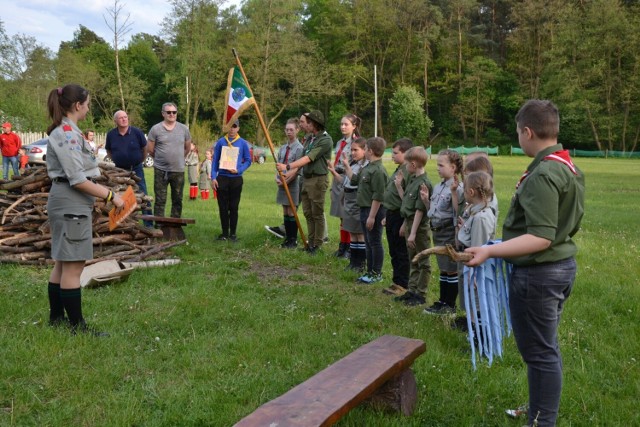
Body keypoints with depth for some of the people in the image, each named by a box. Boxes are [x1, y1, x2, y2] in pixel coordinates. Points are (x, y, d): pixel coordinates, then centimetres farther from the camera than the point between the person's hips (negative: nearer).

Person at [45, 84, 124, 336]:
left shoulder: (65, 132, 15)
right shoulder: (67, 133, -16)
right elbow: (77, 179, -22)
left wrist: (103, 193, 17)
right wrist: (110, 196, -18)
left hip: (67, 204, 11)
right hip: (71, 205, -11)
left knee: (62, 264, 17)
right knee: (73, 266, -6)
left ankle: (56, 317, 28)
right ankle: (77, 326, 1)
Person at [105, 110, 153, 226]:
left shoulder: (137, 132, -8)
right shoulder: (111, 134, -4)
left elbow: (144, 148, 5)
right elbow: (108, 151, 12)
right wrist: (116, 161, 9)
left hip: (136, 169, -2)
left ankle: (149, 224, 6)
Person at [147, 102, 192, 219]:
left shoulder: (184, 129, 4)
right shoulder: (156, 129, -3)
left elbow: (187, 148, 16)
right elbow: (150, 149, 4)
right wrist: (160, 159, 12)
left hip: (179, 170, 2)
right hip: (161, 170, -2)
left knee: (177, 200, 10)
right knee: (160, 200, 3)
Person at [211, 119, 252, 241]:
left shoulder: (243, 143, 2)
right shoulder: (220, 142, 4)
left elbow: (248, 160, 5)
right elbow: (215, 160, 5)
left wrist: (238, 170, -12)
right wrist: (213, 177, -4)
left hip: (236, 179, -1)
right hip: (222, 178, 1)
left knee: (234, 207, 4)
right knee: (223, 207, 5)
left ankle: (233, 233, 12)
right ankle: (225, 233, 14)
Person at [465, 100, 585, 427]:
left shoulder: (542, 175, -22)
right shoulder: (569, 168, 8)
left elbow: (541, 238, -27)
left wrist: (489, 251, -31)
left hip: (538, 273, -10)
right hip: (561, 265, 10)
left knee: (539, 352, 2)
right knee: (547, 347, 21)